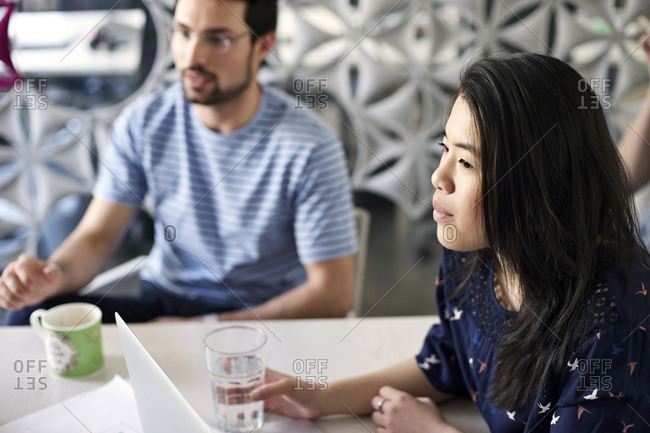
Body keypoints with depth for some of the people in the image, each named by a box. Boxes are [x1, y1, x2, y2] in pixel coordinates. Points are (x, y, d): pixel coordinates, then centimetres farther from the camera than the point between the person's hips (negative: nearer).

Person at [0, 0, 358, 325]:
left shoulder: (310, 148, -17)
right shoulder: (143, 123, -4)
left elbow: (331, 296, -15)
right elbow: (96, 235, -1)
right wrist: (54, 274, -26)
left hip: (266, 320, -4)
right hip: (161, 303, 5)